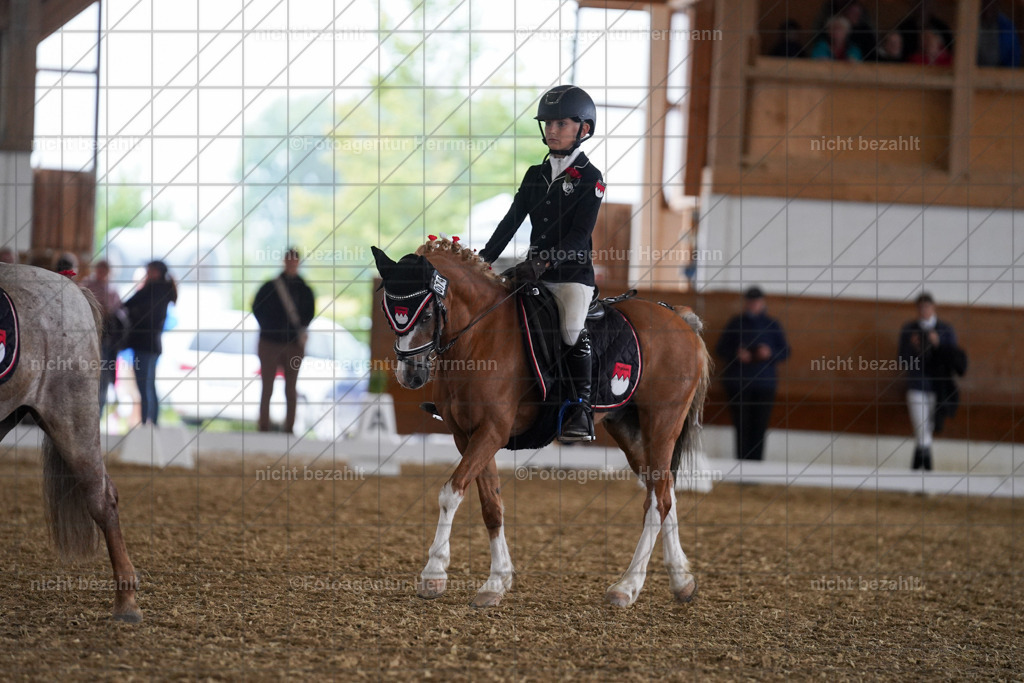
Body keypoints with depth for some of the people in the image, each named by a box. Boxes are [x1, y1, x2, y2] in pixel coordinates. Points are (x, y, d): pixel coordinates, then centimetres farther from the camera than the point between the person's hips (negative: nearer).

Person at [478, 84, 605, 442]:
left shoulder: (590, 179, -5)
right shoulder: (536, 175, 13)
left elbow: (579, 236, -14)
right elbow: (512, 220, 11)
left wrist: (543, 263, -26)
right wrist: (485, 257, -2)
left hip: (573, 271, -6)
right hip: (534, 272, 6)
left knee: (572, 332, -19)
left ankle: (581, 413, -16)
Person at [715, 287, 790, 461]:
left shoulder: (772, 325, 11)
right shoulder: (736, 323, 10)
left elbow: (785, 351, 9)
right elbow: (721, 348, 8)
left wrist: (770, 353, -12)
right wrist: (736, 354, -12)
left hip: (764, 383, 1)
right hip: (738, 384, -1)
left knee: (759, 427, -5)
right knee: (742, 425, -7)